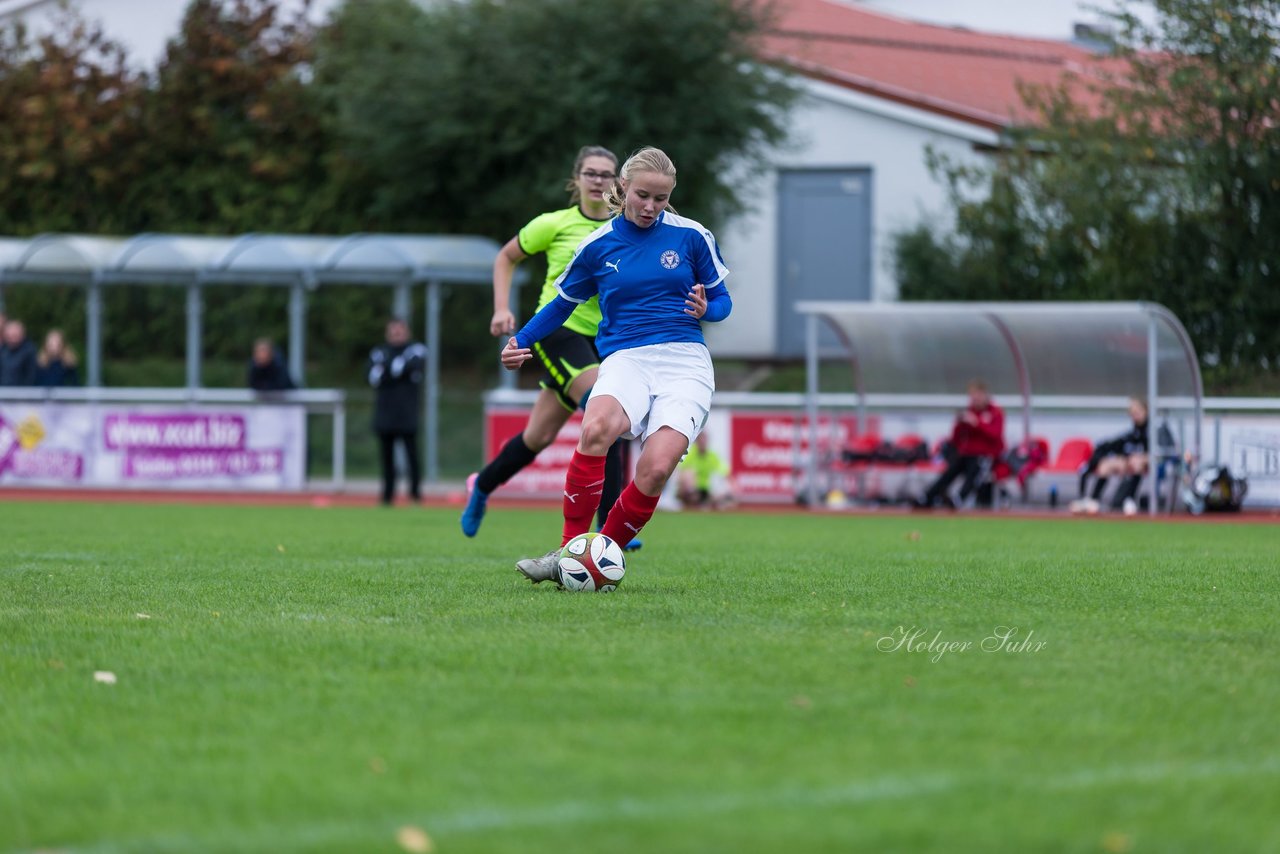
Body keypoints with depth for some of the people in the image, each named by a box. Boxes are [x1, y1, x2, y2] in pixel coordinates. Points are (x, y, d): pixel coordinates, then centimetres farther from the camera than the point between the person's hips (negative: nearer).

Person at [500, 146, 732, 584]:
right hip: (625, 359, 0)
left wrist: (706, 309, -9)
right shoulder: (598, 245, 10)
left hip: (685, 362, 0)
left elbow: (722, 300, 15)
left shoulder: (691, 236, 7)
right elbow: (562, 303, 24)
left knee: (656, 468, -26)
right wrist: (520, 342, 11)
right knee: (596, 428, -36)